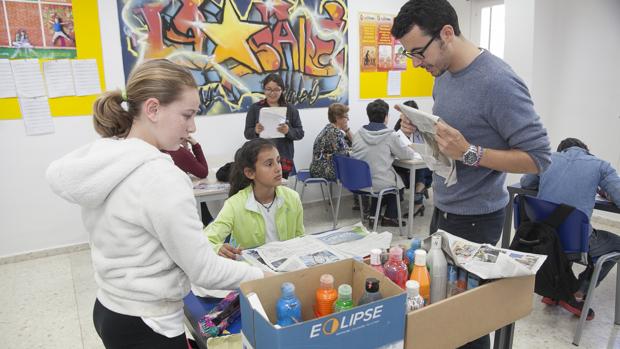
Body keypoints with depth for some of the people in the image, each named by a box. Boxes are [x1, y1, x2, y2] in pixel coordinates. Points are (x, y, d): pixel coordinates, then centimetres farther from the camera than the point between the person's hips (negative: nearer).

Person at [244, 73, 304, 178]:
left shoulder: (290, 109, 6)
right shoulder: (254, 108, 5)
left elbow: (300, 133, 4)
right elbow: (247, 133, 5)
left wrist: (288, 131, -16)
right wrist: (255, 131, -18)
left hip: (284, 160, 1)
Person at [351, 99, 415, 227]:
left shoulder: (358, 134, 0)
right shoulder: (390, 135, -12)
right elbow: (406, 155, 2)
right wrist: (410, 149, 24)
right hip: (380, 184, -4)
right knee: (400, 182, 26)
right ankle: (389, 217, 32)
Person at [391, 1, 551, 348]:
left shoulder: (499, 82, -23)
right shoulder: (444, 74, 3)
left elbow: (539, 157, -20)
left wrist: (469, 153, -31)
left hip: (475, 217, -8)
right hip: (443, 208, 8)